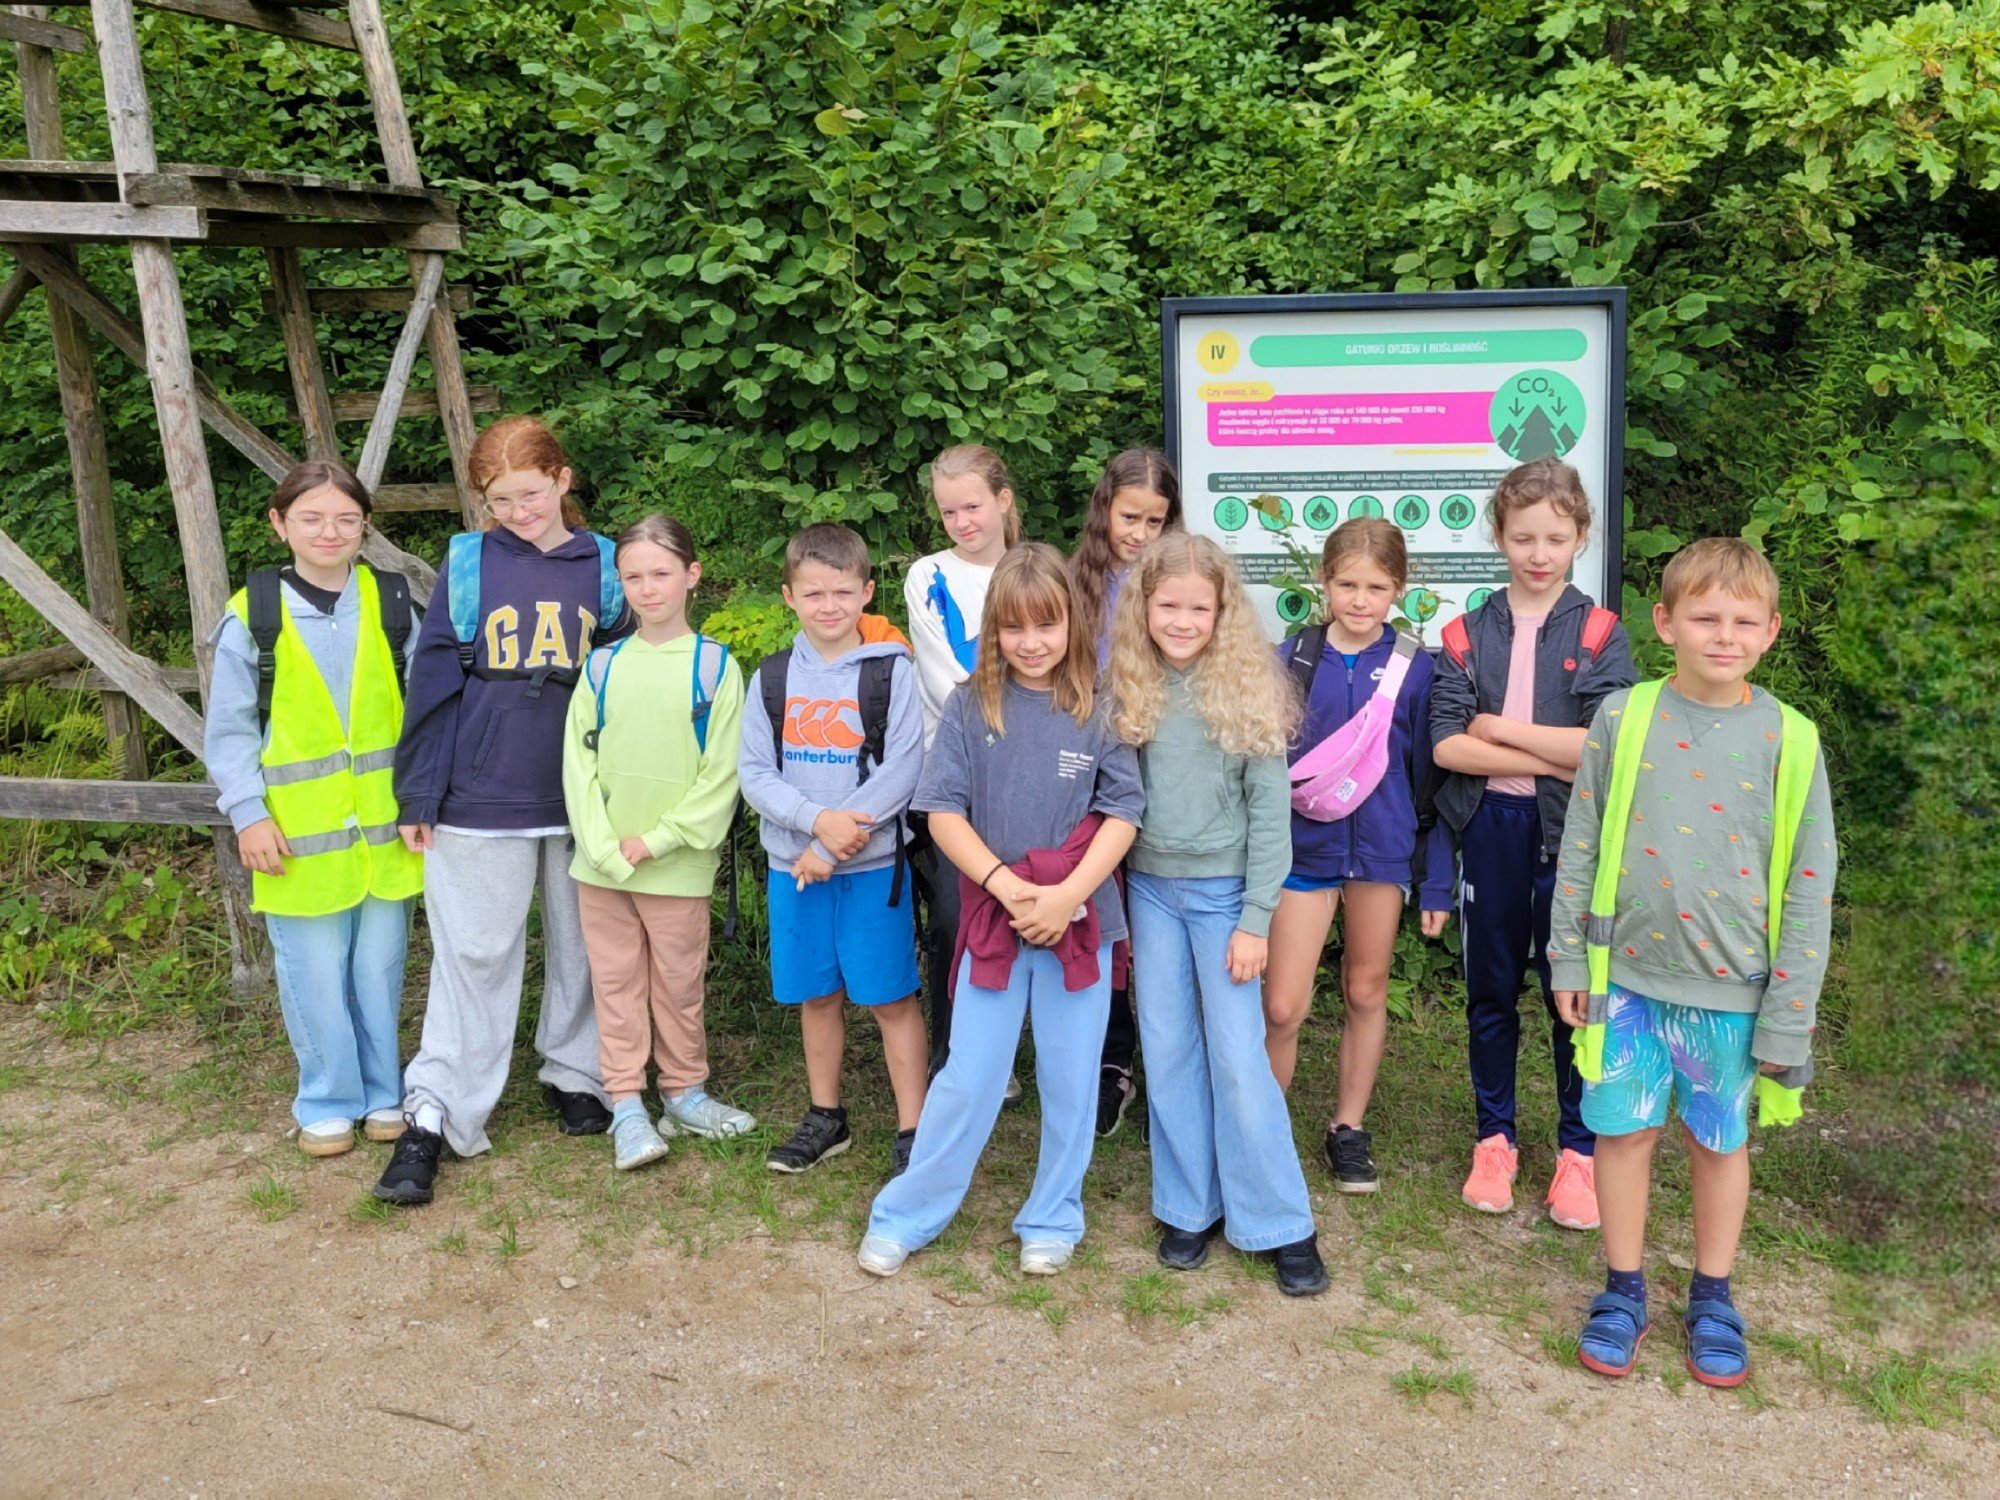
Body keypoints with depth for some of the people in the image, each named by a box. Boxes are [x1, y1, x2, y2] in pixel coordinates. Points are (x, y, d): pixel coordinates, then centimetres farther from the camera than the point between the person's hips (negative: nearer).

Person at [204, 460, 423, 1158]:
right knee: (315, 975, 5)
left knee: (380, 966, 11)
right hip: (299, 829, -2)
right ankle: (329, 1102, 22)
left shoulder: (391, 603, 4)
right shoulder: (253, 614, -3)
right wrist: (248, 814, -5)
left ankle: (383, 1092, 27)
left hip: (383, 823, 2)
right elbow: (229, 729, 2)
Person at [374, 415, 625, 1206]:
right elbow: (432, 682, 0)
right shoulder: (468, 563, 0)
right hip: (482, 800, -1)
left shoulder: (604, 566, 3)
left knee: (581, 946, 13)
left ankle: (577, 1074, 31)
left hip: (585, 798, 2)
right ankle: (432, 1116, 9)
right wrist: (417, 795, -3)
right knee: (473, 953, 3)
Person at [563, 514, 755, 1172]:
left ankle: (684, 1090, 27)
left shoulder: (715, 666, -4)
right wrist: (604, 846, -10)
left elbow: (720, 775, -7)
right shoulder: (602, 666, 4)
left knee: (678, 983, 9)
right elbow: (578, 762, 2)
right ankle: (627, 1106, 17)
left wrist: (656, 840, -12)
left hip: (677, 864, -2)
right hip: (601, 864, 2)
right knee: (617, 983, 8)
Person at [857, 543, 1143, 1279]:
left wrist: (1066, 897, -17)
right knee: (967, 1079, 5)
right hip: (992, 914, 0)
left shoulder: (1098, 712, -3)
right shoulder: (970, 707, -2)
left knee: (1069, 1080, 11)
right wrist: (1005, 885, -16)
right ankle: (905, 1216, 21)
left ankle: (1052, 1220, 29)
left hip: (1080, 916, 0)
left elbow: (1123, 813, -6)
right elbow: (944, 810, -4)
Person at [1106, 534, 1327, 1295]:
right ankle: (1189, 1207, 23)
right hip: (1149, 888, 3)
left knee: (1239, 1058, -2)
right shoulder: (1128, 693, 0)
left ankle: (1281, 1225, 11)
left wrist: (1256, 919, -11)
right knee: (1169, 1053, 9)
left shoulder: (1246, 692, -8)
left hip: (1222, 891, -3)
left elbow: (1271, 812, -8)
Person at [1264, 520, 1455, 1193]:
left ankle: (1349, 1129, 31)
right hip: (1303, 847, -1)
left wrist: (1437, 882, 2)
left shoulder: (1414, 668, -3)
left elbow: (1430, 778, 1)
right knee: (1281, 1007, -4)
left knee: (1367, 993, 14)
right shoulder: (1294, 658, -3)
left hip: (1383, 851, 1)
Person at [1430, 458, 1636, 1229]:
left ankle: (1579, 1150, 21)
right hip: (1489, 827, 2)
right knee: (1490, 989, 12)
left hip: (1569, 832, -2)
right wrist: (1554, 758, -15)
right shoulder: (1468, 633, 3)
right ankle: (1494, 1138, 27)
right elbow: (1446, 745, -8)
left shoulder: (1599, 634, -3)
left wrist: (1497, 728, -11)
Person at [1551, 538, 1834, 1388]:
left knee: (1720, 1141, 15)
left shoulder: (1789, 740, -7)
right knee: (1623, 1130, 10)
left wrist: (1788, 1019, -5)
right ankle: (1624, 1289, 29)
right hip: (1627, 975, 0)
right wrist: (1570, 961, 3)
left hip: (1732, 989, 0)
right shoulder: (1624, 719, -5)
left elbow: (1809, 887, -4)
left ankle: (1712, 1297, 34)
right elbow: (1581, 848, 3)